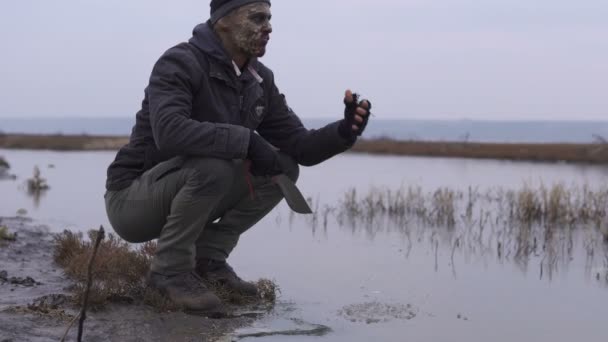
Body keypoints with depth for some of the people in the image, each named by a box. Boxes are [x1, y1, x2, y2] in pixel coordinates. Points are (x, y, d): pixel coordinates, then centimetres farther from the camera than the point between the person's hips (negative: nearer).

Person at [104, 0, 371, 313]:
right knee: (213, 167, -34)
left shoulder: (260, 80, 3)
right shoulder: (180, 63, -21)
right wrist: (246, 140, -35)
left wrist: (343, 131, -17)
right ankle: (171, 270, -14)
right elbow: (169, 131, -40)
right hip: (133, 201, -7)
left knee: (283, 168, -3)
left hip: (186, 195, 8)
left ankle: (207, 257, 2)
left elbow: (299, 147, 2)